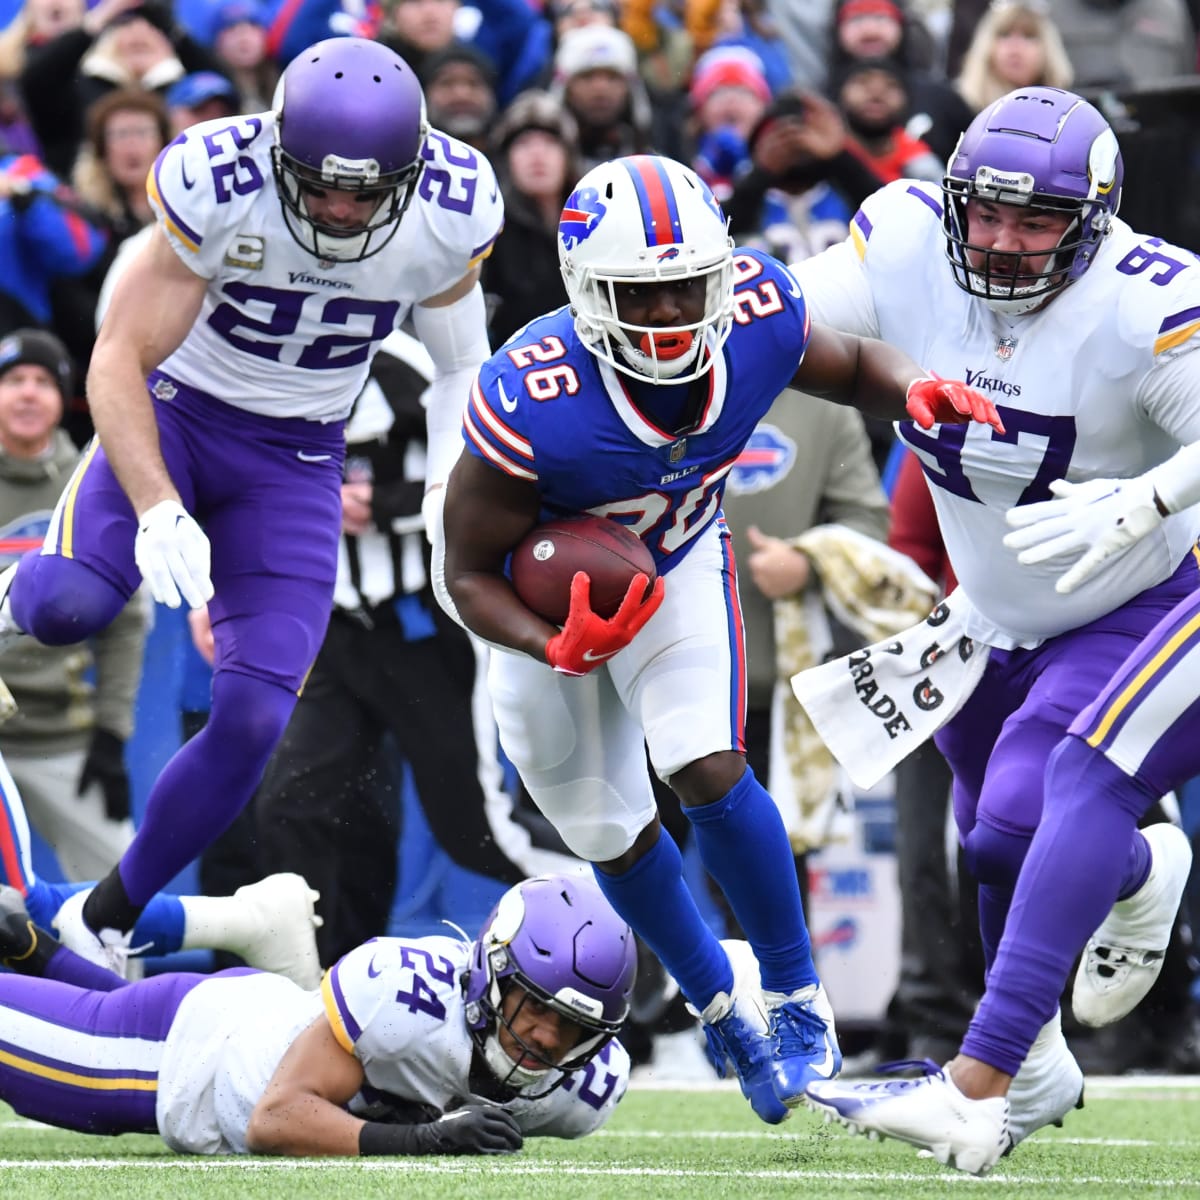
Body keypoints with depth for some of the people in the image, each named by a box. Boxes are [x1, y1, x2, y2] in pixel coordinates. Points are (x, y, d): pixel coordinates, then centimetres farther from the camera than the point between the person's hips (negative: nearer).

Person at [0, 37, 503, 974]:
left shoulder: (450, 216, -16)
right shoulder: (218, 187, -27)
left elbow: (460, 369, 5)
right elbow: (119, 361, -23)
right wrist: (158, 509, -36)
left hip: (294, 460, 3)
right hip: (175, 410, -3)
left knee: (253, 720, -8)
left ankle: (106, 919, 13)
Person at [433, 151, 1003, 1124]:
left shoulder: (756, 317, -29)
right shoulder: (532, 408, -40)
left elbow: (849, 366, -4)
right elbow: (467, 572, -26)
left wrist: (917, 390, -27)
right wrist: (561, 649, -43)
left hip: (676, 567, 1)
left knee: (708, 772, -21)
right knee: (611, 836, 12)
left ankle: (796, 1000, -1)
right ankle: (723, 1009, 38)